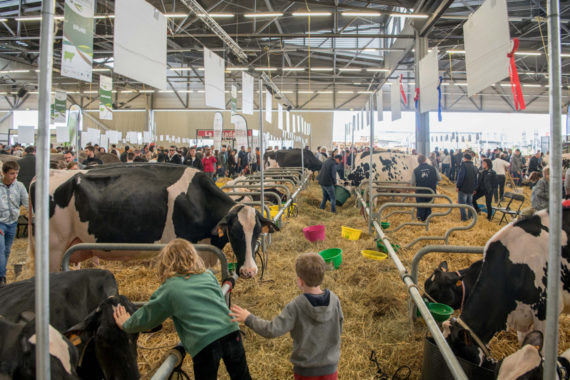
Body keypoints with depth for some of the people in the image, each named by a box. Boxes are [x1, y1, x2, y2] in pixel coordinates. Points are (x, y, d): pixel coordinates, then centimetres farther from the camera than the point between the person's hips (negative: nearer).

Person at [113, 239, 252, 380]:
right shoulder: (209, 275, 14)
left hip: (204, 343, -3)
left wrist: (126, 324, 38)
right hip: (231, 331, 4)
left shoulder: (168, 289, 6)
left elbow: (146, 317, 18)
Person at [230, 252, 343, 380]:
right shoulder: (334, 300, -11)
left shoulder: (296, 307, -22)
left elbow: (272, 330, -23)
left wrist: (248, 318, -10)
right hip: (330, 368, 3)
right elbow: (339, 329, 1)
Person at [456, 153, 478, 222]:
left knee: (461, 203, -1)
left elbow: (460, 177, -20)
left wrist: (458, 186, -12)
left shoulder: (464, 166, -14)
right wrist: (474, 188, 19)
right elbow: (475, 179, 14)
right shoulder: (474, 167, 9)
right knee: (470, 203, 19)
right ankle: (470, 216, 23)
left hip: (463, 189, -7)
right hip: (471, 189, 7)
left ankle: (464, 218, -2)